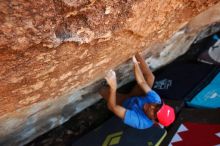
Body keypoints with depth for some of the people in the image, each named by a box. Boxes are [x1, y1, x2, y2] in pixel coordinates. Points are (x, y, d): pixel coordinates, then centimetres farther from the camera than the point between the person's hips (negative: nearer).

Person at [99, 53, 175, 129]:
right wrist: (135, 63, -30)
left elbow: (112, 107, -48)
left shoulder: (140, 121, -44)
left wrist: (113, 87, -62)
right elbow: (142, 82, -27)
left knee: (103, 90, -21)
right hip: (136, 97, 3)